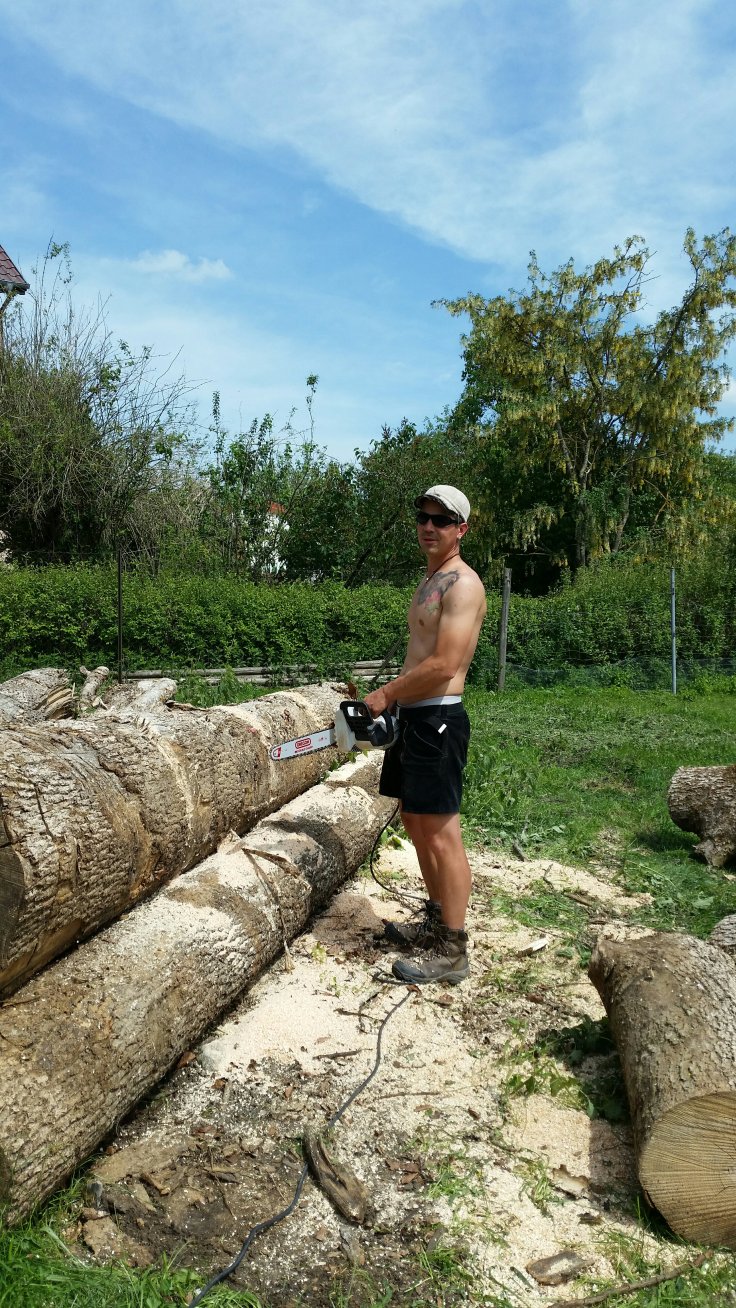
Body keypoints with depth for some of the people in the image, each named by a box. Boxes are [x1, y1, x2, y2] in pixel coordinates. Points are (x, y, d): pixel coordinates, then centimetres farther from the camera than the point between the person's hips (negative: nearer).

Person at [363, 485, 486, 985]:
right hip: (412, 717, 11)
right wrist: (392, 698, 13)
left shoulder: (462, 584, -13)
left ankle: (452, 952, 6)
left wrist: (385, 695, -11)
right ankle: (436, 920, 33)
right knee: (416, 822, 18)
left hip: (438, 720, -11)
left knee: (442, 834, -5)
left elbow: (443, 665, -22)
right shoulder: (430, 580, 18)